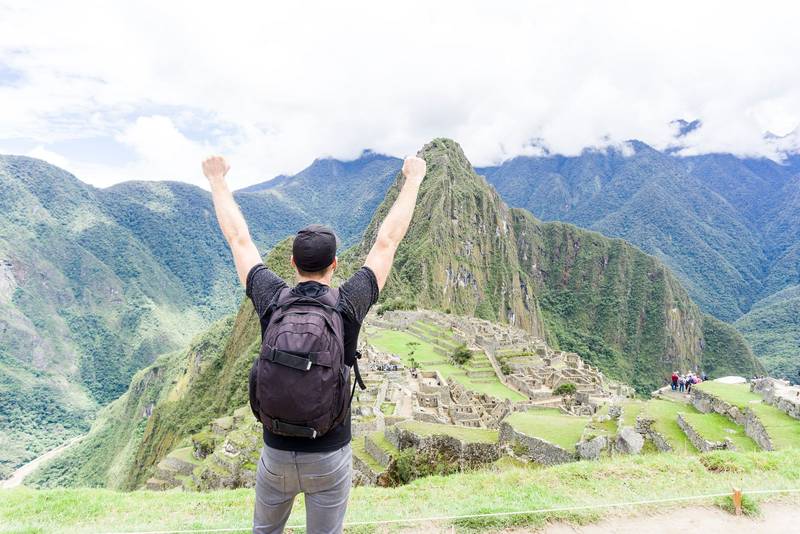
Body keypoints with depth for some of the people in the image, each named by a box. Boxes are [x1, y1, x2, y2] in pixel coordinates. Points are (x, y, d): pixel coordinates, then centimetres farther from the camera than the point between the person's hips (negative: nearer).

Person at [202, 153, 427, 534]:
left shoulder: (272, 300, -13)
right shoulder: (348, 304, -16)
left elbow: (238, 239, 1)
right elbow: (387, 241, -6)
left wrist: (217, 181, 16)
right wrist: (413, 179, 6)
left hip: (277, 455, 2)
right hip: (330, 459, -1)